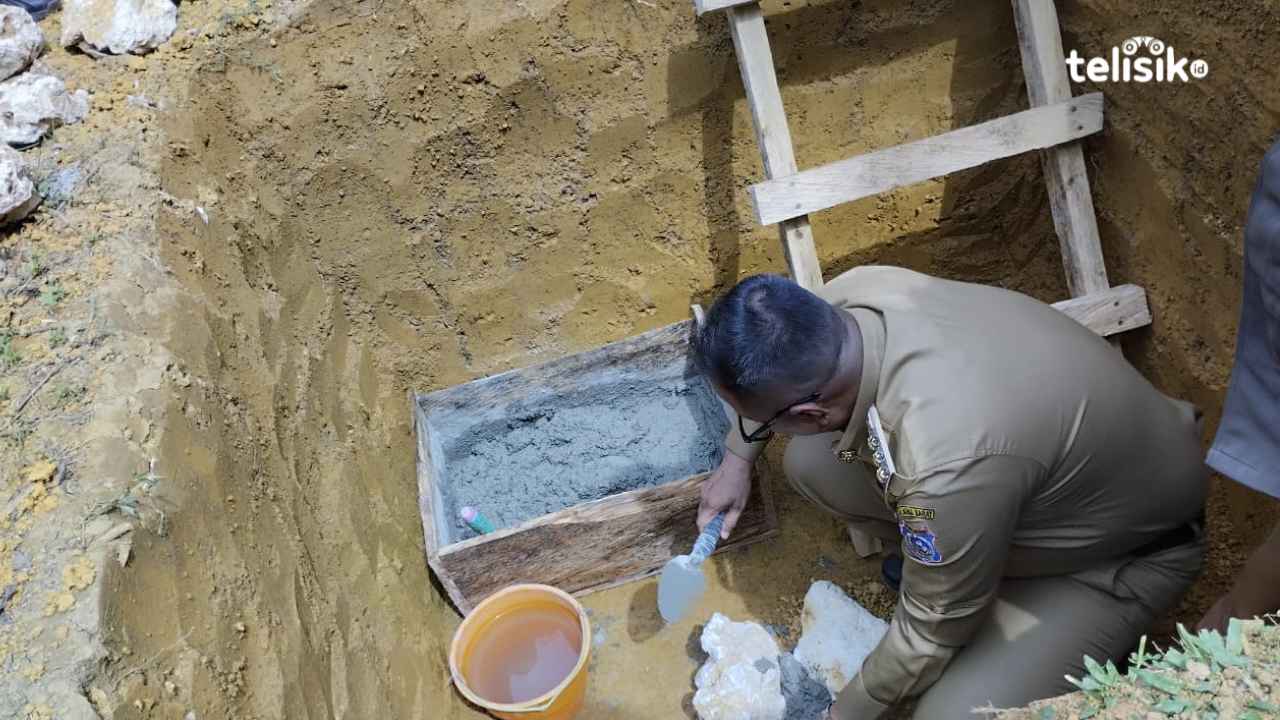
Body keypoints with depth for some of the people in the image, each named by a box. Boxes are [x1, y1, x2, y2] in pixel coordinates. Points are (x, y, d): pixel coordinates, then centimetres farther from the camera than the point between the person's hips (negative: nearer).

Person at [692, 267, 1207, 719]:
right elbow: (776, 367, 3)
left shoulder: (946, 465, -42)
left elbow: (931, 635, -23)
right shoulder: (860, 289, -23)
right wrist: (736, 458, 12)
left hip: (1125, 547, -6)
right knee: (809, 463, -6)